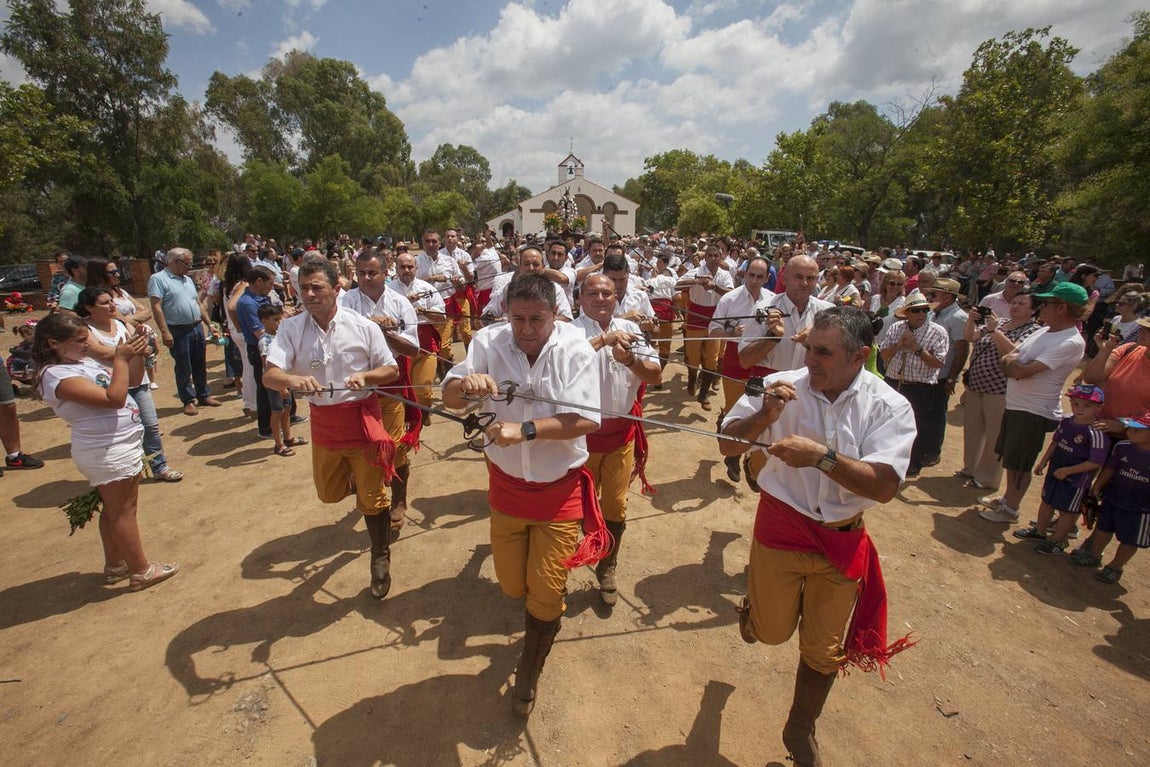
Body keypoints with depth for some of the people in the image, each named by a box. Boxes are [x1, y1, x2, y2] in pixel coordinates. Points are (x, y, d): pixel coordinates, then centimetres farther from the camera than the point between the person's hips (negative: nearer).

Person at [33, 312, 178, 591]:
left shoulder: (84, 362, 7)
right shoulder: (58, 375, -20)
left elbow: (132, 380, 12)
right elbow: (114, 398, -30)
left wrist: (137, 354, -6)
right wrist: (121, 358, -22)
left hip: (116, 445, 10)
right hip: (109, 452, -10)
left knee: (114, 510, 20)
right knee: (123, 512, 2)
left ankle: (115, 565, 35)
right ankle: (141, 571, 14)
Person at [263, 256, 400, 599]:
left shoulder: (363, 326, -8)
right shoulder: (291, 328, -5)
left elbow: (392, 370, -2)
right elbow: (269, 375, -15)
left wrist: (365, 376, -23)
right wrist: (292, 380, -37)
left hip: (362, 416, -3)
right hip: (322, 422, 3)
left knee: (371, 495, 4)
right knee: (330, 493, 19)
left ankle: (380, 558, 28)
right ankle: (356, 479, 55)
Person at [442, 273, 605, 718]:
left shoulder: (576, 349, -17)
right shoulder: (489, 342, -11)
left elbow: (584, 419, -25)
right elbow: (449, 397, -12)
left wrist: (526, 429, -37)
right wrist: (465, 385, -36)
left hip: (560, 488, -2)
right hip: (507, 484, 3)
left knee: (546, 592, 7)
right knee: (512, 586, 18)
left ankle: (528, 674, 37)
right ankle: (547, 615, 57)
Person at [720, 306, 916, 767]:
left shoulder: (889, 407, -11)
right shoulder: (782, 387, -12)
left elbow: (884, 486, -20)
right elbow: (728, 445, -8)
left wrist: (821, 456, -32)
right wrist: (765, 415, -25)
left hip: (842, 539, 1)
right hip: (780, 527, 0)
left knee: (824, 650, 14)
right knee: (772, 631, 14)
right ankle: (753, 606, 52)